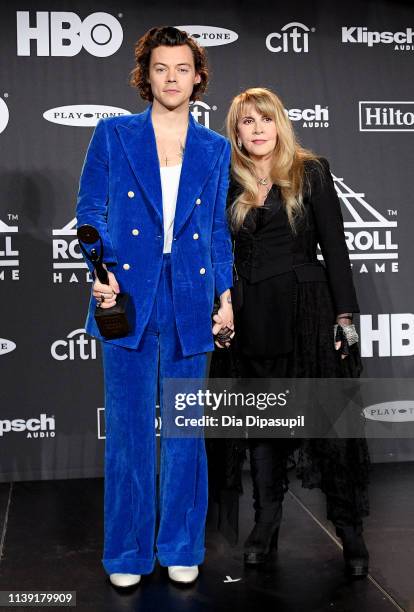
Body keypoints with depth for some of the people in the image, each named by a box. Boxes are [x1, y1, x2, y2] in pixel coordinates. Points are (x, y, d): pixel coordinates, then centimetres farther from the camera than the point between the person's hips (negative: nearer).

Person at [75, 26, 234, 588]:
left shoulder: (215, 149, 10)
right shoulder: (113, 135, 5)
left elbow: (220, 231, 13)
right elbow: (90, 211, 2)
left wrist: (226, 296, 5)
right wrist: (101, 272, -13)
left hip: (191, 304, 2)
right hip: (129, 299, -2)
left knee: (185, 429, 9)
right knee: (129, 429, 4)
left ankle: (181, 548, 24)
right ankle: (128, 552, 20)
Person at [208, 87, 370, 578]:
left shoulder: (311, 171, 0)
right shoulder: (228, 183, 8)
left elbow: (334, 246, -2)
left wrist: (344, 315, -8)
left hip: (307, 310, -3)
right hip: (251, 318, 3)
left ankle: (350, 531, 13)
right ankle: (265, 525, 24)